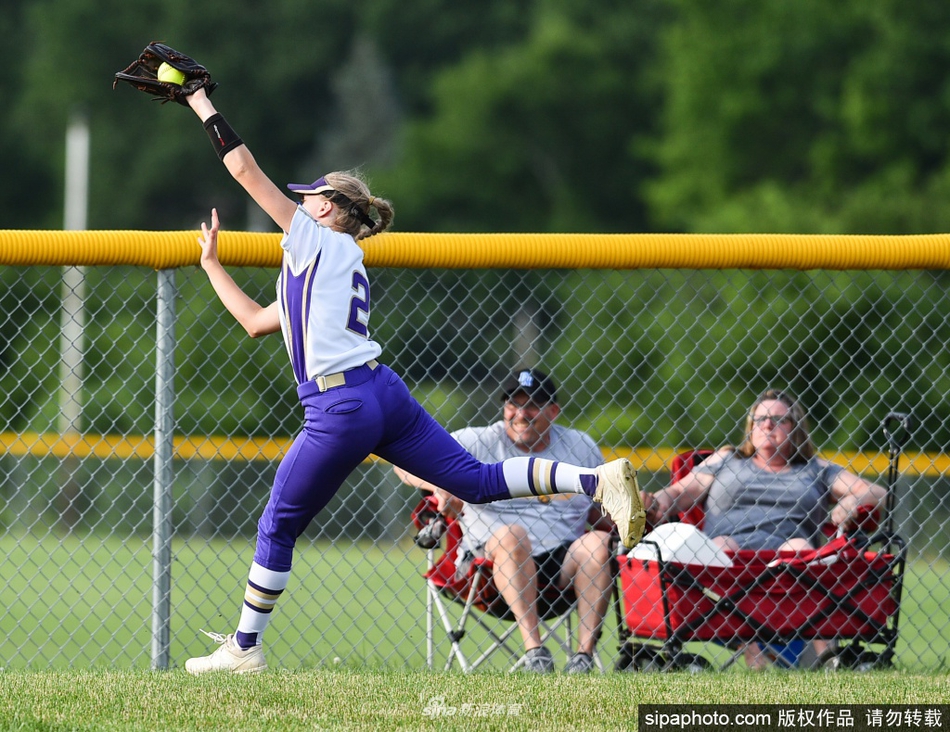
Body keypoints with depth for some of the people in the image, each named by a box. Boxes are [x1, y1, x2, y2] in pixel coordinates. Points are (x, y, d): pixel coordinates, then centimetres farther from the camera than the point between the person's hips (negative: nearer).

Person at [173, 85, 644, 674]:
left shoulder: (317, 238, 3)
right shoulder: (341, 266, 26)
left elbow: (244, 169, 1)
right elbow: (256, 321, 34)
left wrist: (201, 103, 9)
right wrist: (212, 263, 39)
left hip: (341, 409, -8)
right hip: (385, 395, 8)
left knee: (279, 527, 4)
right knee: (478, 480, 0)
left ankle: (245, 648, 11)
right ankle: (599, 481, -15)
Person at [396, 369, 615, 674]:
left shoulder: (581, 447, 12)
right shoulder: (478, 443, 3)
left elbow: (601, 512, 16)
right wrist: (441, 485, -24)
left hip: (563, 566, 2)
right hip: (496, 562, -2)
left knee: (598, 542, -26)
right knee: (512, 534, -34)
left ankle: (585, 654, -31)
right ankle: (533, 649, -40)